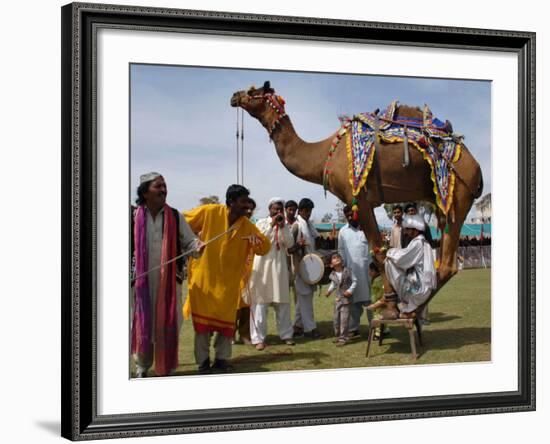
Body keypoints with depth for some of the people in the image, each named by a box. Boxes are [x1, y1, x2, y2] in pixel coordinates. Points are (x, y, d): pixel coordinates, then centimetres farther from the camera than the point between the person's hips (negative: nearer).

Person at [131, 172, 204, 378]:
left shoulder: (175, 217, 2)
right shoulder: (133, 217, -2)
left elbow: (188, 241, 3)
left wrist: (198, 246, -18)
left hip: (169, 281, 1)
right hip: (141, 281, -1)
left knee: (168, 325, 5)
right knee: (142, 323, 7)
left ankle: (165, 369, 17)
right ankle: (142, 367, 24)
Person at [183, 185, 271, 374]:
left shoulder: (247, 226, 0)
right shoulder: (209, 212, -11)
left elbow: (264, 248, 0)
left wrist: (257, 239, -20)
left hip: (228, 282, 3)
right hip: (204, 278, -3)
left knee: (226, 323, 7)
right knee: (202, 322, 6)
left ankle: (221, 360, 21)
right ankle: (203, 361, 16)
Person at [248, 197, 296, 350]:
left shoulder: (285, 226, 11)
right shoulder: (261, 223, 1)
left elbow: (290, 243, -2)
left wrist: (282, 226, -12)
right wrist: (271, 225, -17)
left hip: (279, 266, 4)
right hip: (262, 265, -4)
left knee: (283, 302, 8)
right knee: (260, 302, -7)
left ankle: (286, 334, 17)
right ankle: (258, 338, -7)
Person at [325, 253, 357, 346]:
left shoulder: (348, 271, -10)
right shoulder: (333, 275, 0)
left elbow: (354, 281, -4)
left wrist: (350, 290, -15)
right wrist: (329, 290, 3)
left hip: (346, 298, -5)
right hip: (337, 298, 5)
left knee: (344, 318, -9)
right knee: (335, 318, 9)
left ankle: (344, 338, -2)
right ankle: (338, 336, 25)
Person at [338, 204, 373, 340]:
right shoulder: (343, 231, 10)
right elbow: (341, 251, 12)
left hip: (368, 270, -1)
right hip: (351, 271, 2)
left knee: (370, 300, -1)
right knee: (354, 302, 4)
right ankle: (353, 329, 8)